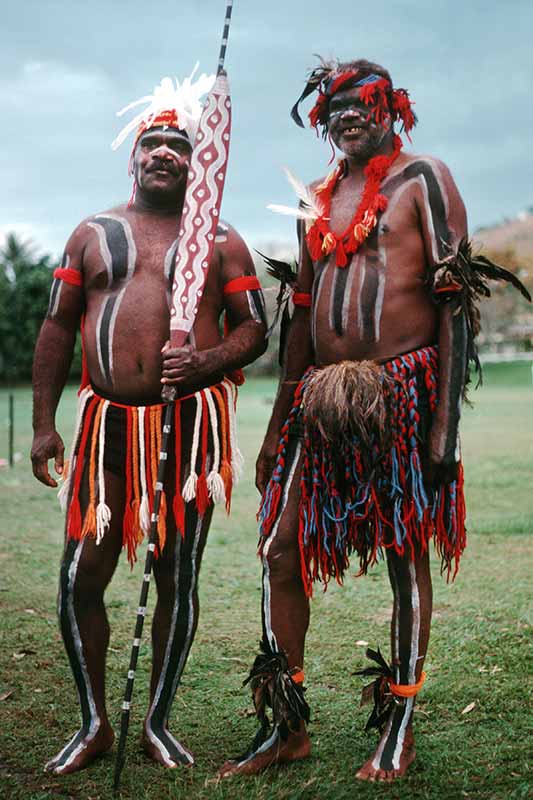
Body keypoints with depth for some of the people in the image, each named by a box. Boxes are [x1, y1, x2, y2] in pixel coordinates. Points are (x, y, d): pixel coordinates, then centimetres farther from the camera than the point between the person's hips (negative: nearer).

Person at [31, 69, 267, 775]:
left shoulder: (220, 240, 9)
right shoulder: (93, 234, 14)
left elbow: (253, 330, 6)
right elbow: (58, 328, 12)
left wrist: (208, 362, -16)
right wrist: (43, 424, 5)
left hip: (192, 422, -1)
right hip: (106, 421, 2)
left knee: (178, 578, 4)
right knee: (80, 578, -2)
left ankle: (159, 722, 20)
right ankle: (93, 724, 16)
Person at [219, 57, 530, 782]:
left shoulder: (423, 179, 1)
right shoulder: (318, 202, 19)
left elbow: (455, 302, -7)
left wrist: (446, 419, -15)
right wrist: (278, 426, 16)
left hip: (402, 390, -6)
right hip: (323, 397, 6)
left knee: (407, 557, 2)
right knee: (281, 548, 2)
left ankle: (399, 730, 14)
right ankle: (285, 726, 14)